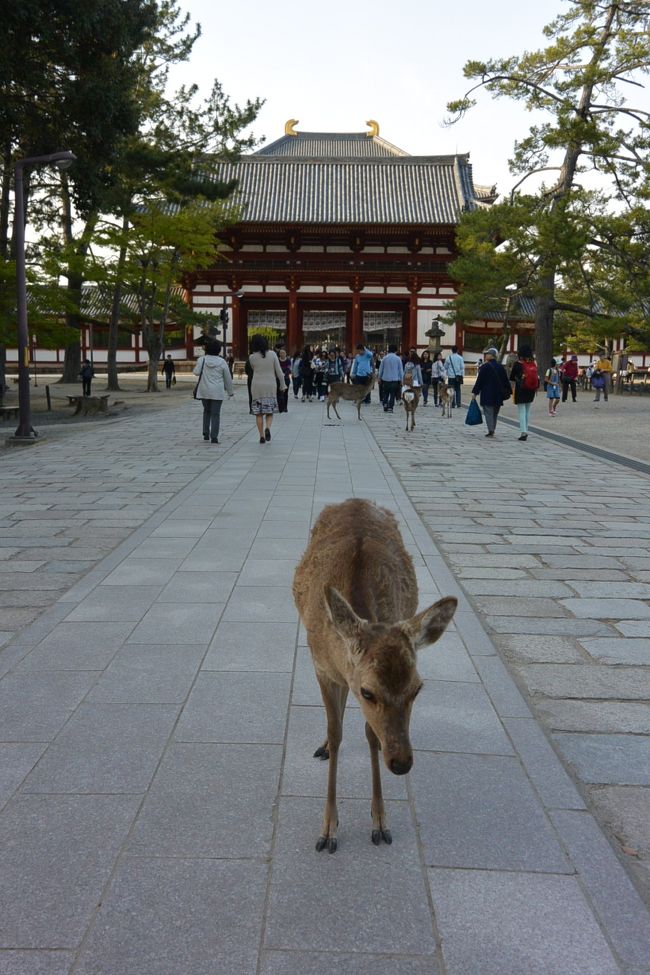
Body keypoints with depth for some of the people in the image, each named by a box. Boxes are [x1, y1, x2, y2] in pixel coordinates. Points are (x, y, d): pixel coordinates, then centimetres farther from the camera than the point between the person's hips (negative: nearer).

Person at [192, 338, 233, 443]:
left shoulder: (202, 359, -4)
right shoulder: (222, 362, -3)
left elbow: (196, 372, -10)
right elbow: (228, 378, 2)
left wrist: (195, 367, 13)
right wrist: (230, 391, 14)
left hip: (204, 391, 2)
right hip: (217, 392, -2)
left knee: (207, 411, 20)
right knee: (215, 414, 1)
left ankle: (206, 434, 19)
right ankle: (214, 437, -4)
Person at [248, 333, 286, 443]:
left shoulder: (252, 357, -4)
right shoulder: (272, 354, -4)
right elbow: (279, 371, -2)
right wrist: (282, 385, 6)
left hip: (257, 386, 0)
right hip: (270, 386, 0)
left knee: (259, 413, 6)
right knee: (270, 411, 11)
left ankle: (262, 436, 3)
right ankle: (268, 428, -15)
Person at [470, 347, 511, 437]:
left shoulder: (485, 366, -10)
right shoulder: (500, 366, 8)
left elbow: (479, 380, -10)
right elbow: (505, 380, 12)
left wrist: (474, 392, -6)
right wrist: (508, 392, 18)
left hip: (487, 394, -6)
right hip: (498, 394, 6)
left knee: (488, 412, -5)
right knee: (495, 412, 14)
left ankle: (491, 430, -14)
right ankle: (492, 430, 17)